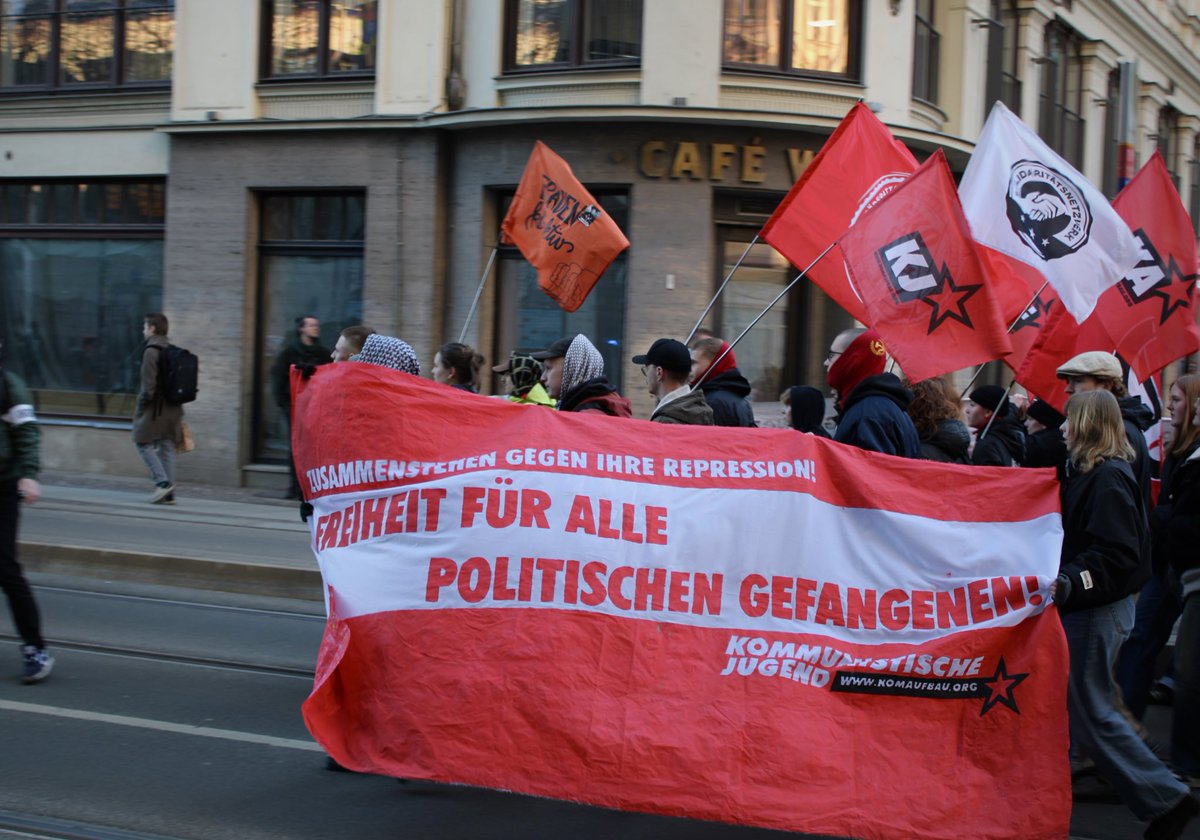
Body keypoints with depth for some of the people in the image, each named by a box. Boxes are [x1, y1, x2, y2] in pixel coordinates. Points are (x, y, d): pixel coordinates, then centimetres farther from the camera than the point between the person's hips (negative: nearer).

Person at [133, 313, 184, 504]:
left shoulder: (151, 350, -12)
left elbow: (148, 383, -17)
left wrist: (141, 405, -9)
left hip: (155, 407, -8)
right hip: (173, 407, 8)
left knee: (143, 443, 2)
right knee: (167, 447, 9)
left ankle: (162, 482, -11)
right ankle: (169, 493, 7)